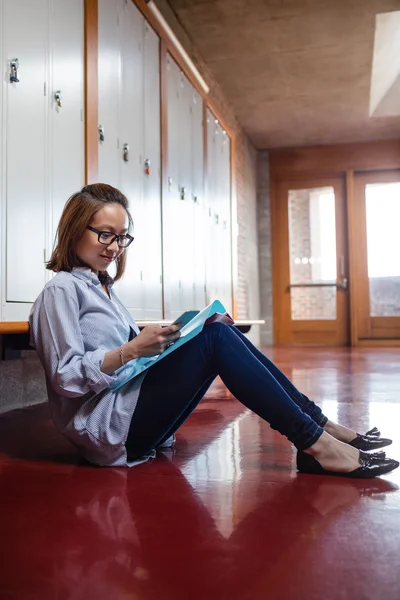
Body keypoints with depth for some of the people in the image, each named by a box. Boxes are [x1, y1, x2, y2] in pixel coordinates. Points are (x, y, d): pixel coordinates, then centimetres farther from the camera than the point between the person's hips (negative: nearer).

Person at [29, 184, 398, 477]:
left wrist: (155, 341, 1)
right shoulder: (62, 290, -7)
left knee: (217, 332, -6)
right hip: (107, 428, -8)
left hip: (130, 412, 8)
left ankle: (318, 423, -8)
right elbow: (65, 377, -15)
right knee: (216, 339, -21)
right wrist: (130, 351, -24)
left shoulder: (102, 286, 20)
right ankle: (315, 443, -21)